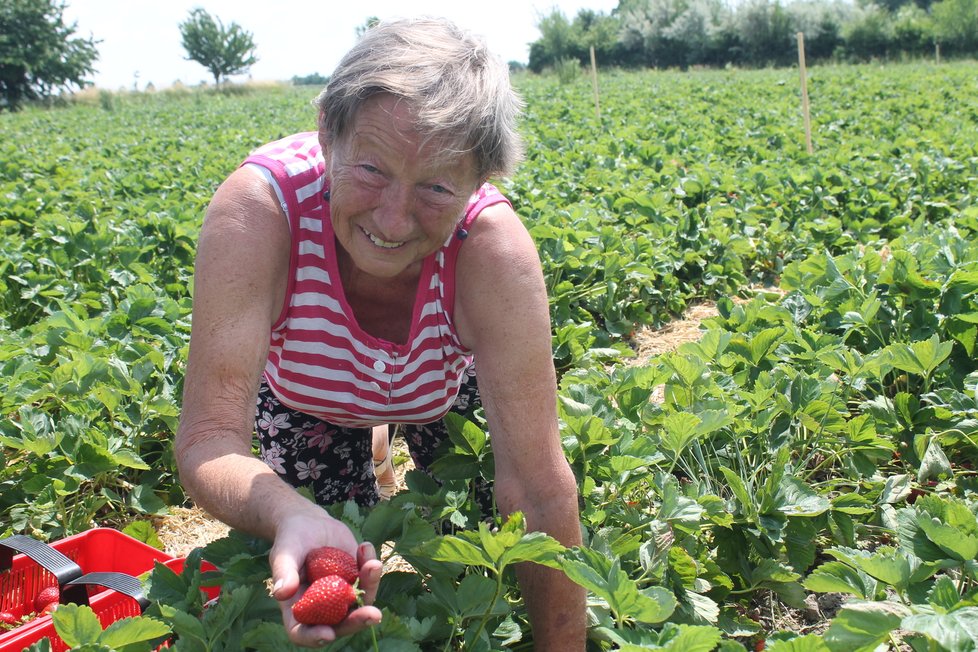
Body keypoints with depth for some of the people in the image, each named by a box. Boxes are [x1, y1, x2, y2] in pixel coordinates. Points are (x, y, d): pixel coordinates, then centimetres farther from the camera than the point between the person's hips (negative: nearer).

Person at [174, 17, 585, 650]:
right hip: (301, 397, 0)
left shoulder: (490, 245, -40)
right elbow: (211, 439, -42)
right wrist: (292, 518, -63)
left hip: (452, 392, 1)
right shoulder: (259, 208, -41)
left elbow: (538, 487, -36)